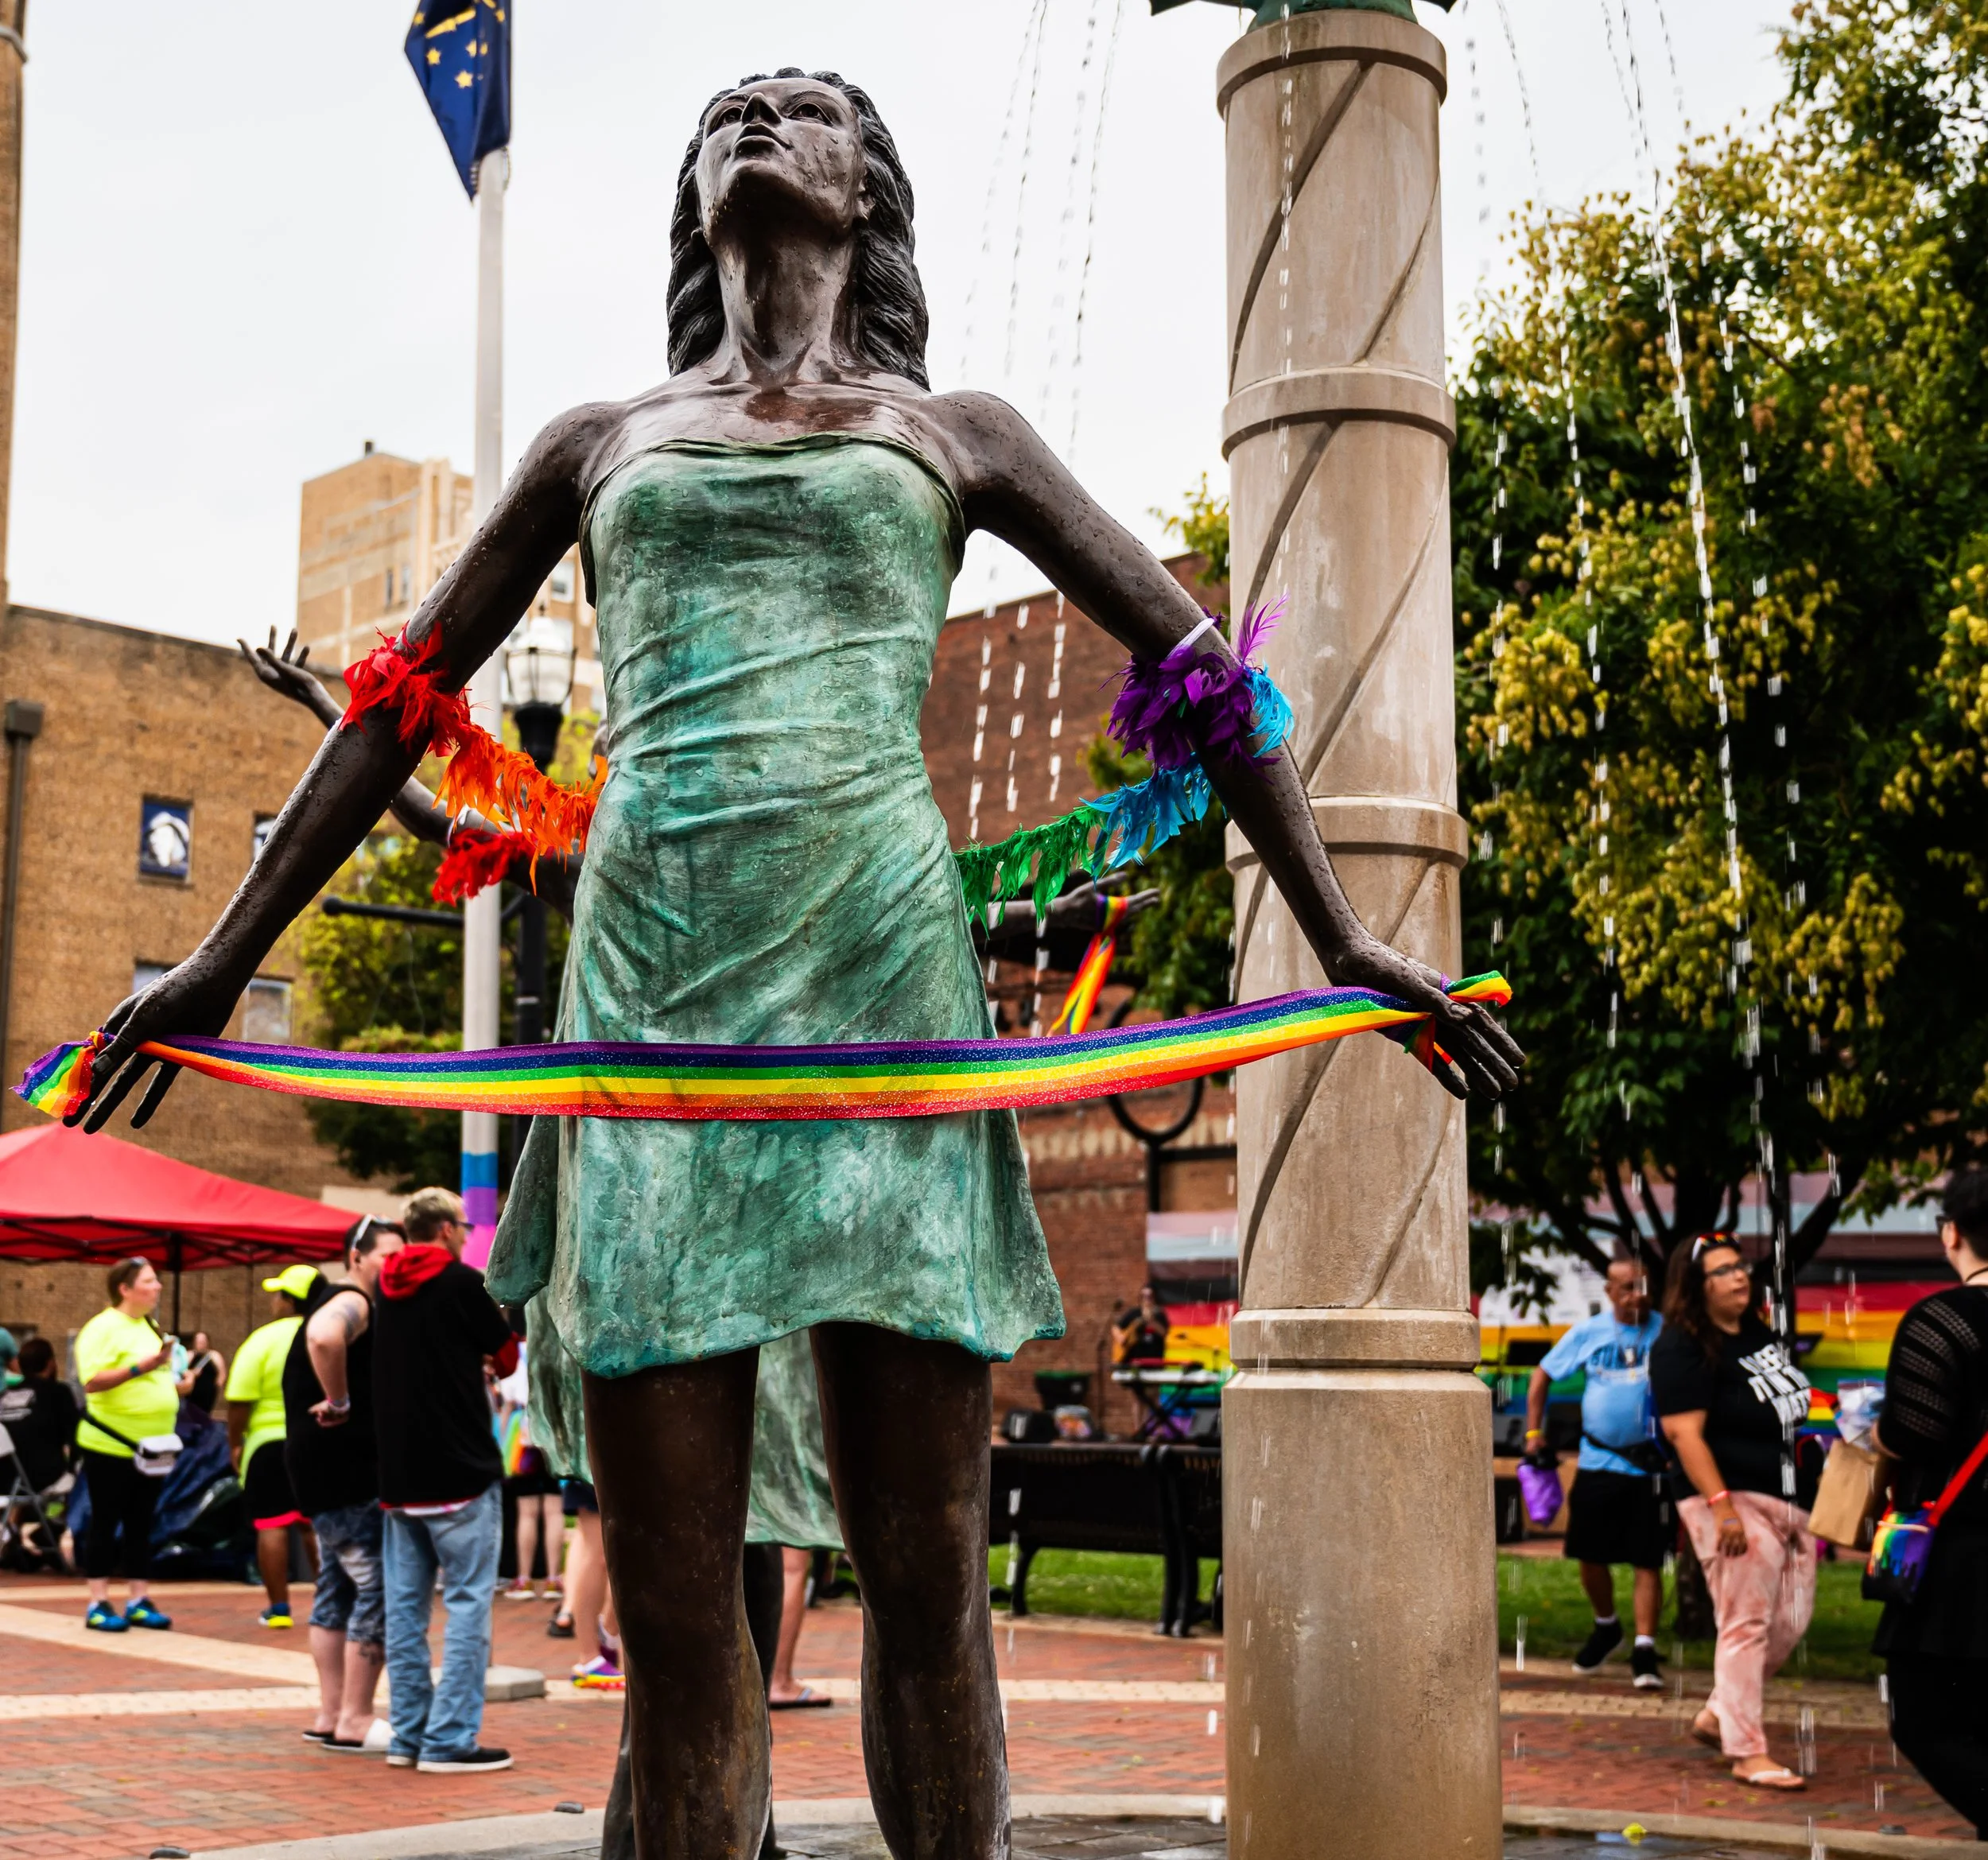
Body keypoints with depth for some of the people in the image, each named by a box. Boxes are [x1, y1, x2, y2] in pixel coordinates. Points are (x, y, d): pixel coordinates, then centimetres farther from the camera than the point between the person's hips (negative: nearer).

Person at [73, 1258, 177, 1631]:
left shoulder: (149, 1327, 14)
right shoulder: (103, 1327, -12)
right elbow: (93, 1381, -23)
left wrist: (175, 1386, 9)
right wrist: (140, 1367, -29)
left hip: (151, 1448, 7)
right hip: (110, 1446, -7)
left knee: (141, 1526, 9)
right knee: (105, 1524, 0)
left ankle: (140, 1602, 14)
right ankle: (99, 1605, 6)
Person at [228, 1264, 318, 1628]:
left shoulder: (264, 1340, -9)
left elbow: (240, 1402, -10)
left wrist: (235, 1443, 3)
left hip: (271, 1442, -4)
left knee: (272, 1525, 2)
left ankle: (279, 1608, 2)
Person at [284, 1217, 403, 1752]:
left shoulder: (352, 1305, 17)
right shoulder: (351, 1303, -15)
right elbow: (323, 1337, -38)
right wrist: (340, 1402, -27)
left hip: (331, 1471, 11)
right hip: (347, 1472, -11)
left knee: (338, 1589, 14)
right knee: (378, 1588, -8)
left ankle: (329, 1716, 20)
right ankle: (354, 1721, -4)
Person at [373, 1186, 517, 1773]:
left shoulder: (387, 1290, 10)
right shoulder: (462, 1283, -8)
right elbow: (508, 1358, 1)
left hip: (398, 1471, 7)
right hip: (461, 1470, -7)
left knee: (405, 1603, 10)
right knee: (468, 1602, -2)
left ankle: (408, 1734, 13)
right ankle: (449, 1740, -5)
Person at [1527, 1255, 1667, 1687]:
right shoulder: (1588, 1332, 1)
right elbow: (1543, 1375, 11)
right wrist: (1534, 1431, 3)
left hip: (1651, 1465, -3)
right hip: (1597, 1461, 3)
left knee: (1647, 1561, -2)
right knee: (1590, 1555, 10)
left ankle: (1644, 1651, 4)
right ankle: (1606, 1627, 35)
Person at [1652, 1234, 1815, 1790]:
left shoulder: (1760, 1335, 16)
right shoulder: (1682, 1348, -11)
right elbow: (1685, 1432, -18)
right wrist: (1721, 1505, -25)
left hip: (1788, 1501, 9)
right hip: (1735, 1501, -9)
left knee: (1791, 1621, 11)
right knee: (1745, 1625, -8)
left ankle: (1717, 1716, 26)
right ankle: (1748, 1754, -1)